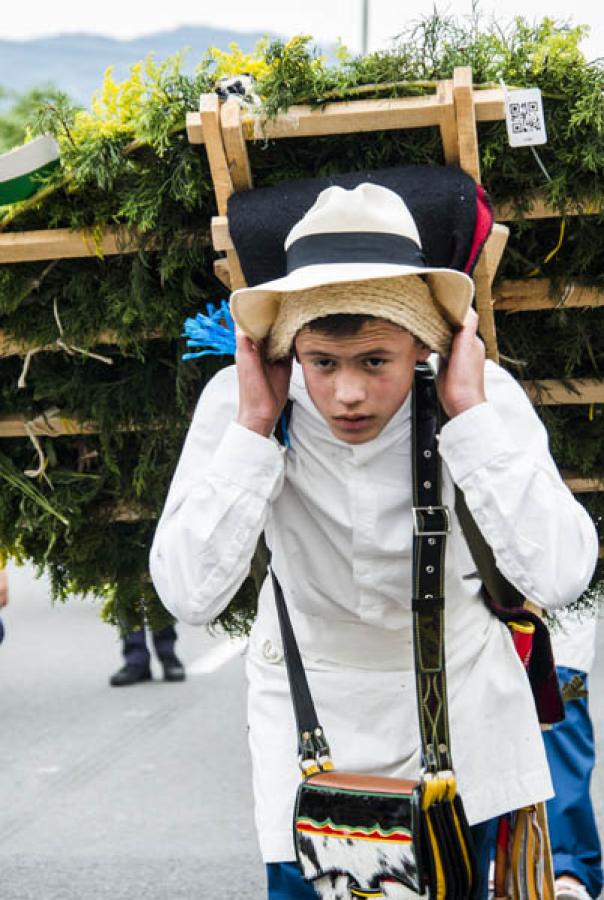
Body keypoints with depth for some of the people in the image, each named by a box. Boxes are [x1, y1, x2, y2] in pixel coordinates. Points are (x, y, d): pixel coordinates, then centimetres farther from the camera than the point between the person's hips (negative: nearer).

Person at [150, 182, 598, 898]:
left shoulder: (486, 395, -24)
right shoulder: (236, 403, -23)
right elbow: (189, 595, -29)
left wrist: (470, 413, -35)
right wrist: (253, 429, -33)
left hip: (455, 694, 1)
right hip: (309, 703, 0)